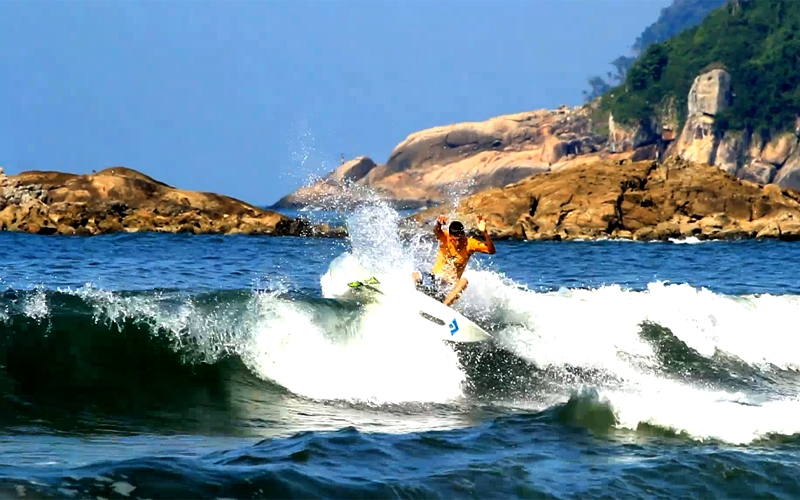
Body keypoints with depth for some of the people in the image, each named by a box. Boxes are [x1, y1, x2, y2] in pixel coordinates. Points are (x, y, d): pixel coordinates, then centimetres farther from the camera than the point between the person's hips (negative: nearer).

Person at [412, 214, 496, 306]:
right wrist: (438, 223, -61)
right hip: (435, 278, 1)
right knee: (415, 276, -25)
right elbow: (436, 231, -36)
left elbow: (491, 250, -21)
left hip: (450, 285, -1)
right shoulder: (445, 238, -13)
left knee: (464, 281, -33)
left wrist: (484, 232, -36)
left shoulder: (470, 244, -12)